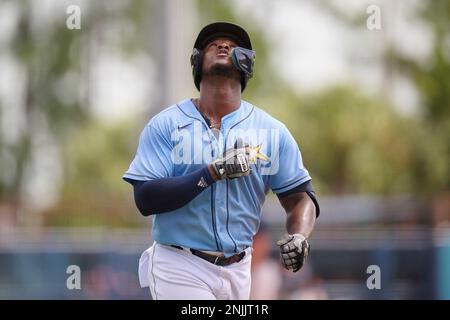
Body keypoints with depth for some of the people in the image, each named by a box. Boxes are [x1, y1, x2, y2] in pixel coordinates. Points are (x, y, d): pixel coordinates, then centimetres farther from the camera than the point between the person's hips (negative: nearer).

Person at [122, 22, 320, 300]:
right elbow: (145, 199, -12)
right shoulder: (165, 124, -2)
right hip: (180, 268, -3)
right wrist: (214, 172, -21)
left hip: (238, 270, 4)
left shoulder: (272, 131, 6)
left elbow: (300, 196, 5)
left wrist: (298, 236, -18)